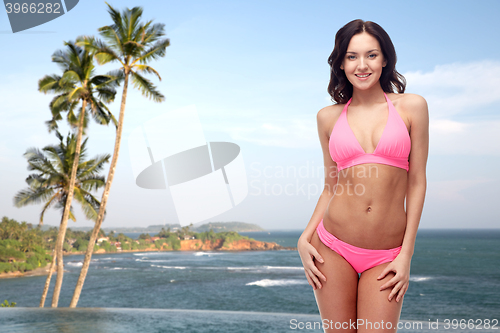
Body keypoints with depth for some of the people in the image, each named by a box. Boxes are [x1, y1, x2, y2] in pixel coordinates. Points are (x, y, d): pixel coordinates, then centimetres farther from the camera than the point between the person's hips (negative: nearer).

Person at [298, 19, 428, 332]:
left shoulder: (411, 106, 1)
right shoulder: (329, 117, 6)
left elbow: (417, 182, 0)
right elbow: (332, 187, 11)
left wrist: (406, 255, -4)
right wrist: (305, 239, -1)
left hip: (386, 256, -1)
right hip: (333, 247, 2)